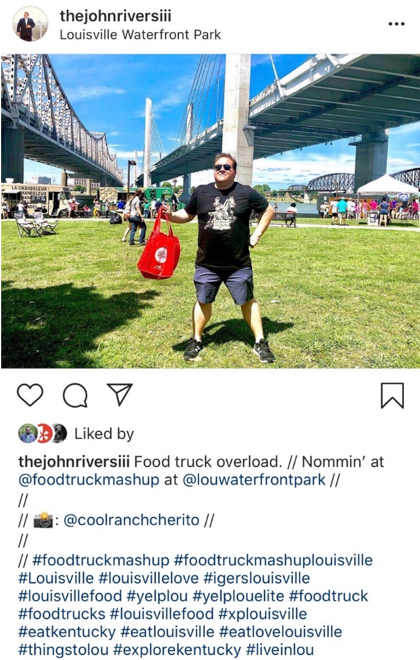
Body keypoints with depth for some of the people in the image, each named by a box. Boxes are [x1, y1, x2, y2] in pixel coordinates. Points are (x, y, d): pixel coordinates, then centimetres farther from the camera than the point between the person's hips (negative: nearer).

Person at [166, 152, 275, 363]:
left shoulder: (246, 192, -3)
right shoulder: (201, 192, 1)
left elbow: (268, 210, 8)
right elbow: (187, 214, 12)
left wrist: (256, 236, 2)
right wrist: (171, 215, -8)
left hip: (239, 264, -1)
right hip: (206, 263, 2)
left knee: (247, 301, 8)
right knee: (203, 301, 12)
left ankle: (260, 342, 20)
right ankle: (196, 340, 28)